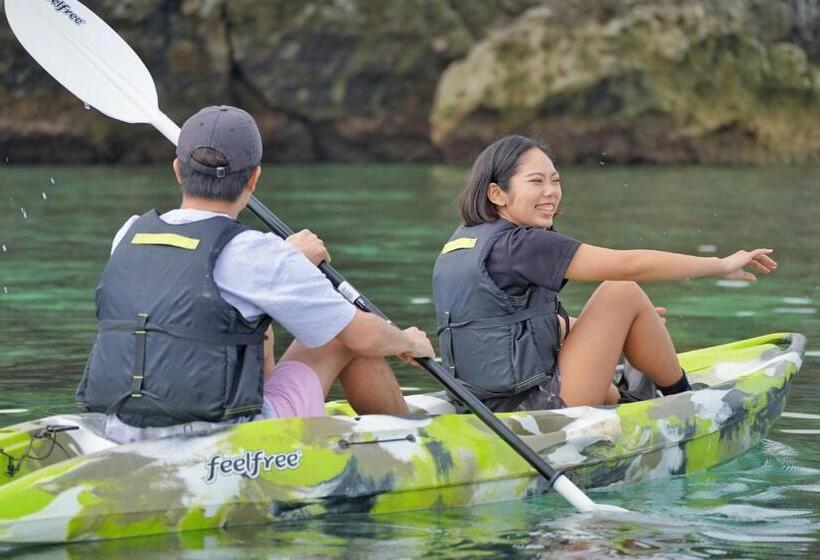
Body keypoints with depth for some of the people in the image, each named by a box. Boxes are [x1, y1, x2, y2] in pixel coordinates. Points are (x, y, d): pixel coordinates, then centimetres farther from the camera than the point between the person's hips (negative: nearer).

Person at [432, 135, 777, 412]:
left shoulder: (461, 242, 13)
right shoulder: (519, 244, -15)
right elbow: (630, 265, -15)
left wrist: (631, 324, 26)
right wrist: (722, 265, -6)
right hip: (544, 412, -10)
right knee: (624, 292, 0)